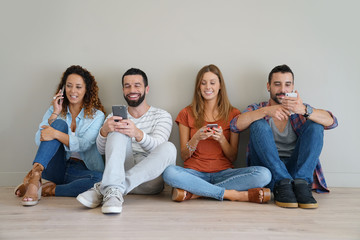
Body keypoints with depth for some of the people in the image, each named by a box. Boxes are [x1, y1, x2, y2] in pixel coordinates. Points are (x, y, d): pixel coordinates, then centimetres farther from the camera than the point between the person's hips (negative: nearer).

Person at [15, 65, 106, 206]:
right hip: (57, 167, 1)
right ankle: (35, 175, -37)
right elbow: (39, 141, -1)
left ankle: (49, 190, -22)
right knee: (60, 123, -21)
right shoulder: (54, 110, 12)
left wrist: (56, 134, -27)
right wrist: (55, 114, -8)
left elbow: (84, 145, -13)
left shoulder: (96, 115, 3)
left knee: (101, 179, -36)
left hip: (80, 170, -1)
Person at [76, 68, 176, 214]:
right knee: (118, 132, -20)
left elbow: (157, 148, -12)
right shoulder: (115, 117, 17)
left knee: (169, 148, -30)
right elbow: (101, 150, 1)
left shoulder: (162, 116, 9)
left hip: (149, 178, -1)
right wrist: (104, 131, -23)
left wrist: (138, 134, -34)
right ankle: (114, 191, -40)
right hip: (121, 172, 1)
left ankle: (103, 189, -34)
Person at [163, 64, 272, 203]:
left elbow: (233, 157, 7)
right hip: (195, 173, -1)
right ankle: (234, 194, -26)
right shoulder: (187, 114, 10)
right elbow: (184, 156, 6)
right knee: (169, 173, -35)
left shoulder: (233, 114, 10)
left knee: (264, 174, -28)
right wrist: (196, 138, -13)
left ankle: (192, 193, -27)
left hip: (223, 173, 1)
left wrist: (221, 139, -13)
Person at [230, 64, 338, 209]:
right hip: (266, 168, -1)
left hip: (295, 168, 1)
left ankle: (301, 183, -27)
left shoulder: (300, 110, 13)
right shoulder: (257, 110, 11)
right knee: (258, 124, -20)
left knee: (315, 125, -13)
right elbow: (235, 125, -11)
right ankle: (281, 184, -31)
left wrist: (304, 110, -26)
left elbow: (331, 122, -6)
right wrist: (266, 111, -24)